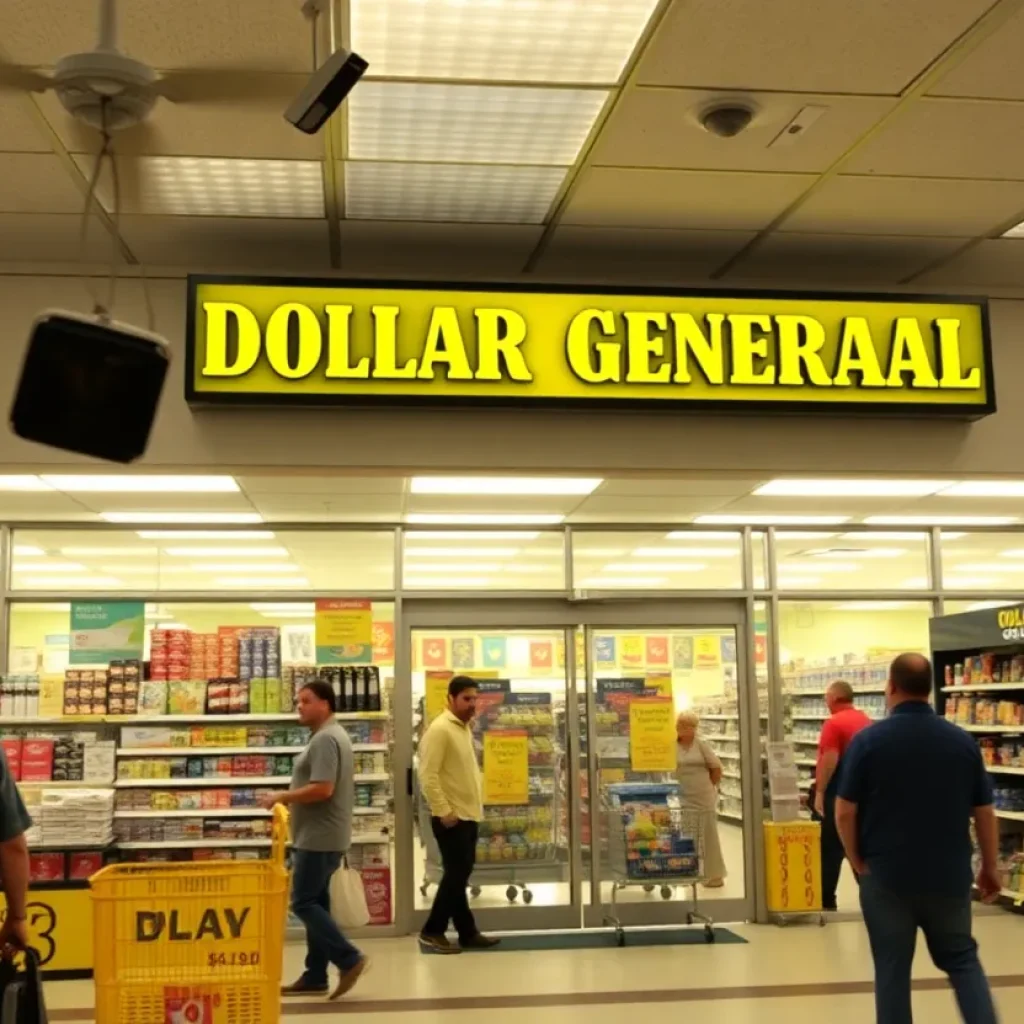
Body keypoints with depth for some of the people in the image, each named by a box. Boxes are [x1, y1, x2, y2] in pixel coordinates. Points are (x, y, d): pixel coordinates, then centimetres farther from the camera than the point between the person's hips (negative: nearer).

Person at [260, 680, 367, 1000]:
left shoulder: (324, 739, -19)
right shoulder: (334, 735, 16)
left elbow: (322, 789, -27)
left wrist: (281, 797, -17)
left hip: (319, 837, -11)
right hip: (323, 835, 11)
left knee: (303, 903, -6)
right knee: (316, 902, 12)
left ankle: (348, 959, -4)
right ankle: (315, 977, 16)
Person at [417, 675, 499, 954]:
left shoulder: (464, 728, 14)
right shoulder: (440, 729, -15)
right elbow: (428, 775, -21)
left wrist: (475, 808, 16)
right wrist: (443, 811, -22)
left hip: (469, 815, 9)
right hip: (452, 818, -9)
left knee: (460, 875, 13)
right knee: (456, 875, -5)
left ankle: (467, 933, 19)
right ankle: (432, 932, 4)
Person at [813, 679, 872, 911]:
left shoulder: (834, 723, -14)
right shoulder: (867, 722, 10)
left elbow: (829, 760, -22)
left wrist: (820, 791, -19)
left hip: (837, 792, -7)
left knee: (829, 849, 0)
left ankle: (826, 902, 4)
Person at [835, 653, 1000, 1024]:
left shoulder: (868, 740, -10)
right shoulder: (963, 741, -2)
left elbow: (844, 813, -10)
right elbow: (984, 812, 4)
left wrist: (858, 862, 5)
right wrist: (990, 867, 16)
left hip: (886, 876, -2)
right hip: (949, 875, 3)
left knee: (892, 969, 8)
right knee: (962, 960, 18)